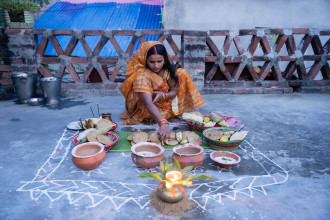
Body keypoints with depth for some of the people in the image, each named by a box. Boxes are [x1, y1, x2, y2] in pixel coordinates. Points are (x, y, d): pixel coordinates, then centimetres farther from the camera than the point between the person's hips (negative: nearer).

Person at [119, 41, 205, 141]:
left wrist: (163, 95, -32)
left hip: (165, 102, 4)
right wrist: (163, 123, -61)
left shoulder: (167, 69, -16)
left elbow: (174, 91, -9)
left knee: (182, 73, -2)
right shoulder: (141, 76, -35)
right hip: (147, 111, -4)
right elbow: (148, 104, -47)